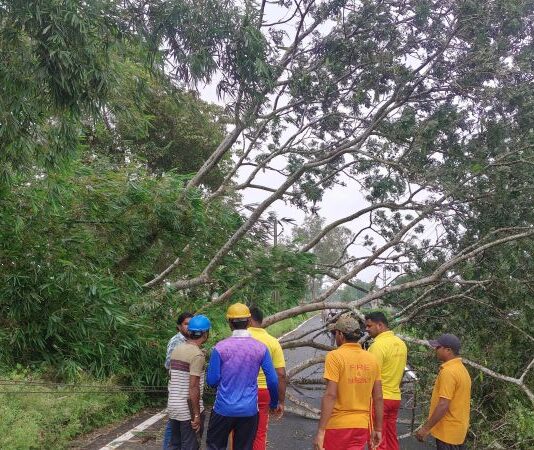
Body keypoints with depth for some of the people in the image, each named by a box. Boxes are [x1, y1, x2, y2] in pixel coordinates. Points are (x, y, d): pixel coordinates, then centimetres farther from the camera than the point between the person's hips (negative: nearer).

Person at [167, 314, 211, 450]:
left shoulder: (176, 349, 8)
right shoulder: (197, 355, -17)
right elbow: (193, 388, -21)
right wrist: (196, 415, -17)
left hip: (173, 407, 8)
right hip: (189, 410, -8)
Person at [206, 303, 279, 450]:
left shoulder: (220, 347, -10)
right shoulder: (261, 348, -4)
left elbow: (212, 381, -8)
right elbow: (272, 380, -2)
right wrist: (274, 403, 14)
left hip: (224, 409, -1)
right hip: (249, 410, 2)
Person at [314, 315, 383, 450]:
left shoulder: (334, 356, -11)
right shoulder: (372, 359, 4)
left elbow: (330, 395, -18)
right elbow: (378, 398, 7)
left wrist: (321, 430, -16)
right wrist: (378, 429, 16)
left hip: (337, 425, -4)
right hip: (362, 426, 4)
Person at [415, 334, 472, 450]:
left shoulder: (448, 372, -21)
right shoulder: (461, 368, 10)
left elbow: (443, 405, -24)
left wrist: (426, 428, -18)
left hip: (448, 431, -9)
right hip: (458, 429, 9)